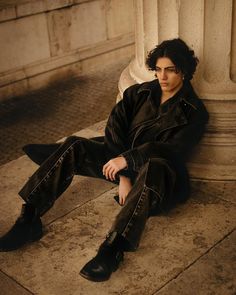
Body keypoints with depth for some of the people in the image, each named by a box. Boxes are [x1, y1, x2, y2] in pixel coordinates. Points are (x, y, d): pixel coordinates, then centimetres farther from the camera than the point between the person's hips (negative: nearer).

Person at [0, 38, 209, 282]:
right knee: (74, 147, -19)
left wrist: (128, 159, -29)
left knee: (153, 169, -41)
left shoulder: (194, 112, -3)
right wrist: (122, 175, -17)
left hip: (160, 170, -4)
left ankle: (114, 247, -49)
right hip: (122, 158, 5)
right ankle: (29, 218, -23)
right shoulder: (140, 93, 8)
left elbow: (174, 150, -17)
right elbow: (115, 127, -3)